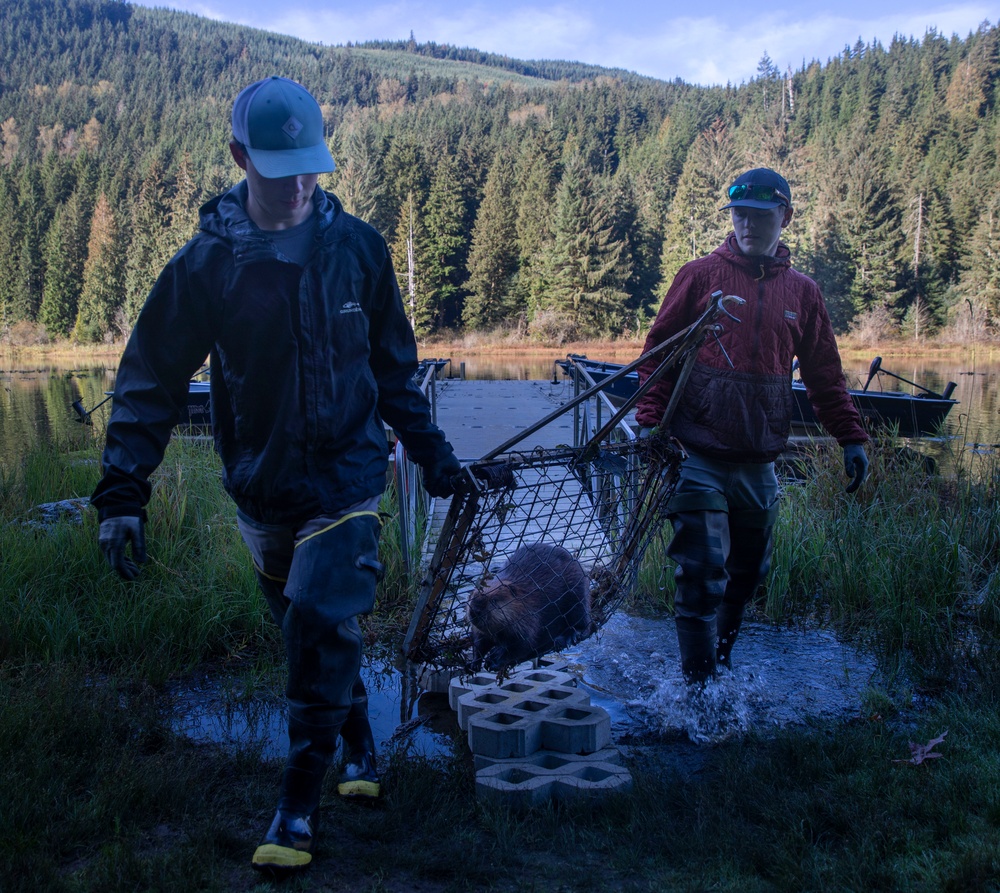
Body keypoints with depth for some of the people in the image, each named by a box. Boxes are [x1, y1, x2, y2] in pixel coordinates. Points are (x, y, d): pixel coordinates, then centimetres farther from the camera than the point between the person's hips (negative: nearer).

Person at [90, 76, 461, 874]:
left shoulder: (356, 247, -5)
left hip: (347, 475, -1)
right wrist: (123, 490, -12)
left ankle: (300, 807, 2)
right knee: (309, 629, 15)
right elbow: (152, 382, -5)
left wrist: (428, 447, 11)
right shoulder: (206, 263, -9)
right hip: (262, 486, 2)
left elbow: (393, 361, 8)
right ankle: (360, 747, 40)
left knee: (322, 623, -13)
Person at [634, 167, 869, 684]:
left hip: (760, 462, 4)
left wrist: (851, 437, 8)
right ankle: (699, 686, 1)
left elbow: (825, 374, 15)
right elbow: (658, 349, 1)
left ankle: (721, 661, 33)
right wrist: (649, 419, -11)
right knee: (702, 575, -8)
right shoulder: (700, 275, 1)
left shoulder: (802, 291, 10)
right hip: (700, 458, -4)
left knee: (746, 575, 14)